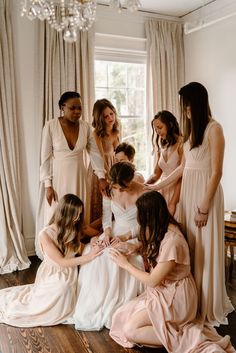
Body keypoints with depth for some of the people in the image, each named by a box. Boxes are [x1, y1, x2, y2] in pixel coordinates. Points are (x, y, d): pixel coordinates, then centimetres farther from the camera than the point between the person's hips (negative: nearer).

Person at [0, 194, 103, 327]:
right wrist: (89, 256, -30)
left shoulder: (73, 229, -9)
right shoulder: (45, 234, -26)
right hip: (53, 277, -5)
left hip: (70, 275, 5)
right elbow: (62, 262, -24)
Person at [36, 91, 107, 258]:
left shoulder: (85, 126, -2)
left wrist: (102, 177, -4)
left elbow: (95, 153, 3)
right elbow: (45, 158, -8)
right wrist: (47, 185, -12)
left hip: (79, 178, 3)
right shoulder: (51, 126, -11)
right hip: (58, 178, -3)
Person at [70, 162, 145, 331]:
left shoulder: (143, 193, -13)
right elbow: (106, 216, 6)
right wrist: (107, 231, -15)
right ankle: (94, 307, -10)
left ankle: (117, 309, -16)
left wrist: (125, 237, -21)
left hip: (135, 235, -4)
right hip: (114, 233, 4)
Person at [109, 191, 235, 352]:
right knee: (122, 317, -1)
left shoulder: (172, 242, -29)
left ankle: (186, 339, -11)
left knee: (129, 330, -14)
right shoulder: (163, 228, -3)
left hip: (174, 296, -9)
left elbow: (152, 280, -19)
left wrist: (126, 264, -8)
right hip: (162, 289, 9)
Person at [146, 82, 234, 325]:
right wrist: (157, 186, 18)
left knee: (204, 249, 2)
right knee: (188, 246, 10)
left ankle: (207, 307, 18)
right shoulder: (191, 130, 13)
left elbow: (216, 172, -14)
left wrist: (204, 208, -15)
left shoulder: (213, 129, -10)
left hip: (205, 192, -7)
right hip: (187, 191, 7)